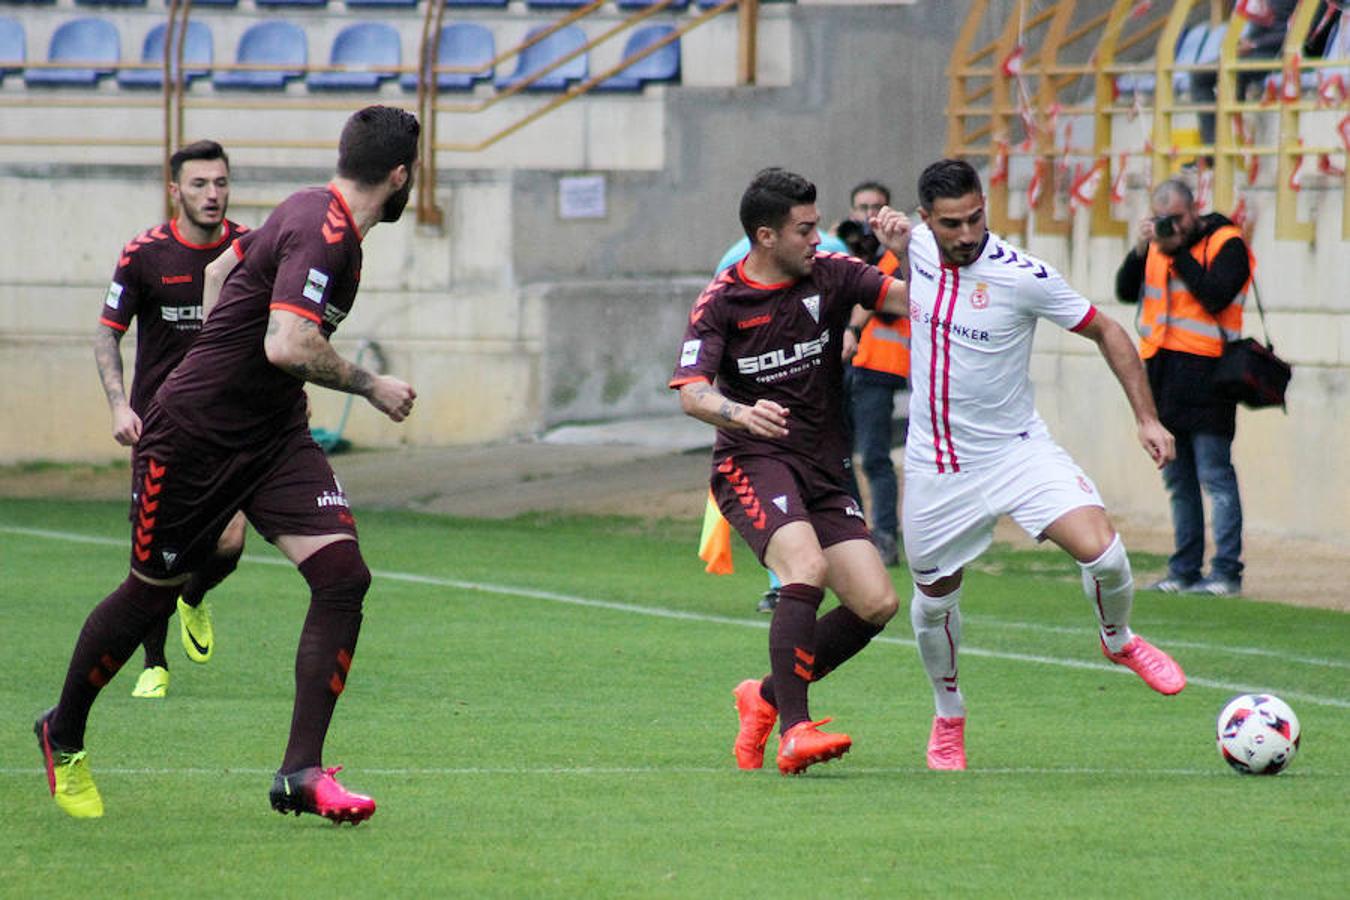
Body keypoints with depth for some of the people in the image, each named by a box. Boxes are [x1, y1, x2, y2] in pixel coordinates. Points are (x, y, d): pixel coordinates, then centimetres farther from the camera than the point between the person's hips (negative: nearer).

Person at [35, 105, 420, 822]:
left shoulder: (310, 213, 7)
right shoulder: (323, 232, -22)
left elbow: (222, 267, 22)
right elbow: (287, 346, -34)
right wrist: (371, 386, -20)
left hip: (273, 434, 8)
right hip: (192, 437, -8)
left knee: (342, 575, -10)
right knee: (152, 593, 8)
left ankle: (301, 772, -10)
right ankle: (63, 735, 32)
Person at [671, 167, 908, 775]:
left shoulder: (831, 275, 4)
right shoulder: (721, 302, -6)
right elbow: (691, 393, -16)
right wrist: (742, 414, -35)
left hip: (824, 470, 5)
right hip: (752, 463, -5)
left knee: (877, 603, -6)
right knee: (807, 568, -30)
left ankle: (767, 696, 14)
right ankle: (793, 731, -31)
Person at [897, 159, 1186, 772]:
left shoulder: (1022, 277, -19)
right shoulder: (919, 244, -6)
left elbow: (1106, 332, -7)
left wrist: (1146, 417, -10)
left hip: (1016, 451, -3)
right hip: (934, 464, 3)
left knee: (1100, 550, -22)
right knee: (933, 599, 11)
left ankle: (1119, 641, 11)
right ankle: (948, 720, 36)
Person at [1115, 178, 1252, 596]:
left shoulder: (1227, 244, -4)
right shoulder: (1158, 244, 16)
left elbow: (1216, 296, -17)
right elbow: (1126, 292, 9)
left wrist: (1178, 252, -13)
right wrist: (1140, 250, -5)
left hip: (1205, 373, -7)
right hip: (1162, 372, 7)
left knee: (1215, 475, -9)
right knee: (1178, 480, 10)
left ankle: (1226, 573, -9)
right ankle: (1184, 570, 15)